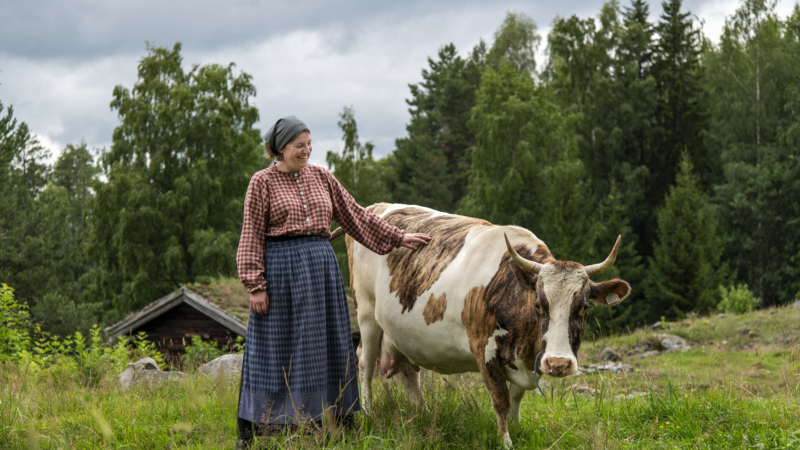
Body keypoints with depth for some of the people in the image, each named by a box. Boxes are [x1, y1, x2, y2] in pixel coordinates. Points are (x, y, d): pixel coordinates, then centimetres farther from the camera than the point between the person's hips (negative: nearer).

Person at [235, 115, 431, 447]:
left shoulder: (321, 177, 11)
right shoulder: (262, 182, -2)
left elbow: (354, 215, 16)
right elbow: (252, 237, -4)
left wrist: (397, 238, 13)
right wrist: (255, 286, -11)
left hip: (322, 265, 5)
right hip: (281, 267, -5)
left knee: (325, 342, 8)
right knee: (274, 346, -2)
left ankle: (335, 419, 16)